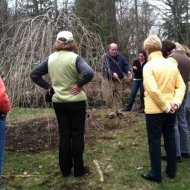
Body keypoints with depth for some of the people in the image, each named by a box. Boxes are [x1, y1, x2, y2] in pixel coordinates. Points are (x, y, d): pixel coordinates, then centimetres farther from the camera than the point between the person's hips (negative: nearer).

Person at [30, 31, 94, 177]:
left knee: (64, 135, 13)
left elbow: (34, 74, 6)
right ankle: (79, 169, 19)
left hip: (58, 102, 4)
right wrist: (79, 84, -14)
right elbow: (89, 73, -28)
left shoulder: (51, 59, 1)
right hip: (76, 102, -4)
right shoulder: (75, 58, -13)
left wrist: (48, 87, 5)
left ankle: (65, 169, 23)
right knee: (77, 135, 8)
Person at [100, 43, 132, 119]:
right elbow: (103, 69, -17)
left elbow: (125, 65, 9)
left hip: (118, 80, 4)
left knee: (118, 97, 9)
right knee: (109, 97, -4)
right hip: (108, 80, -4)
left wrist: (128, 71, -12)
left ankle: (118, 111, 19)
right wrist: (112, 73, -28)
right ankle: (111, 112, 8)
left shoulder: (120, 57, 4)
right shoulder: (105, 57, -9)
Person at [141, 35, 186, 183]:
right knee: (170, 139, 15)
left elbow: (153, 90, -24)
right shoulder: (172, 64, 6)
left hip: (155, 110, -6)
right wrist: (176, 102, -7)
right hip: (170, 110, 6)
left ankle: (156, 174, 13)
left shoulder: (149, 66, -14)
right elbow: (181, 86, 2)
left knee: (154, 141, 4)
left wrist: (166, 107, -16)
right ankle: (172, 170, 28)